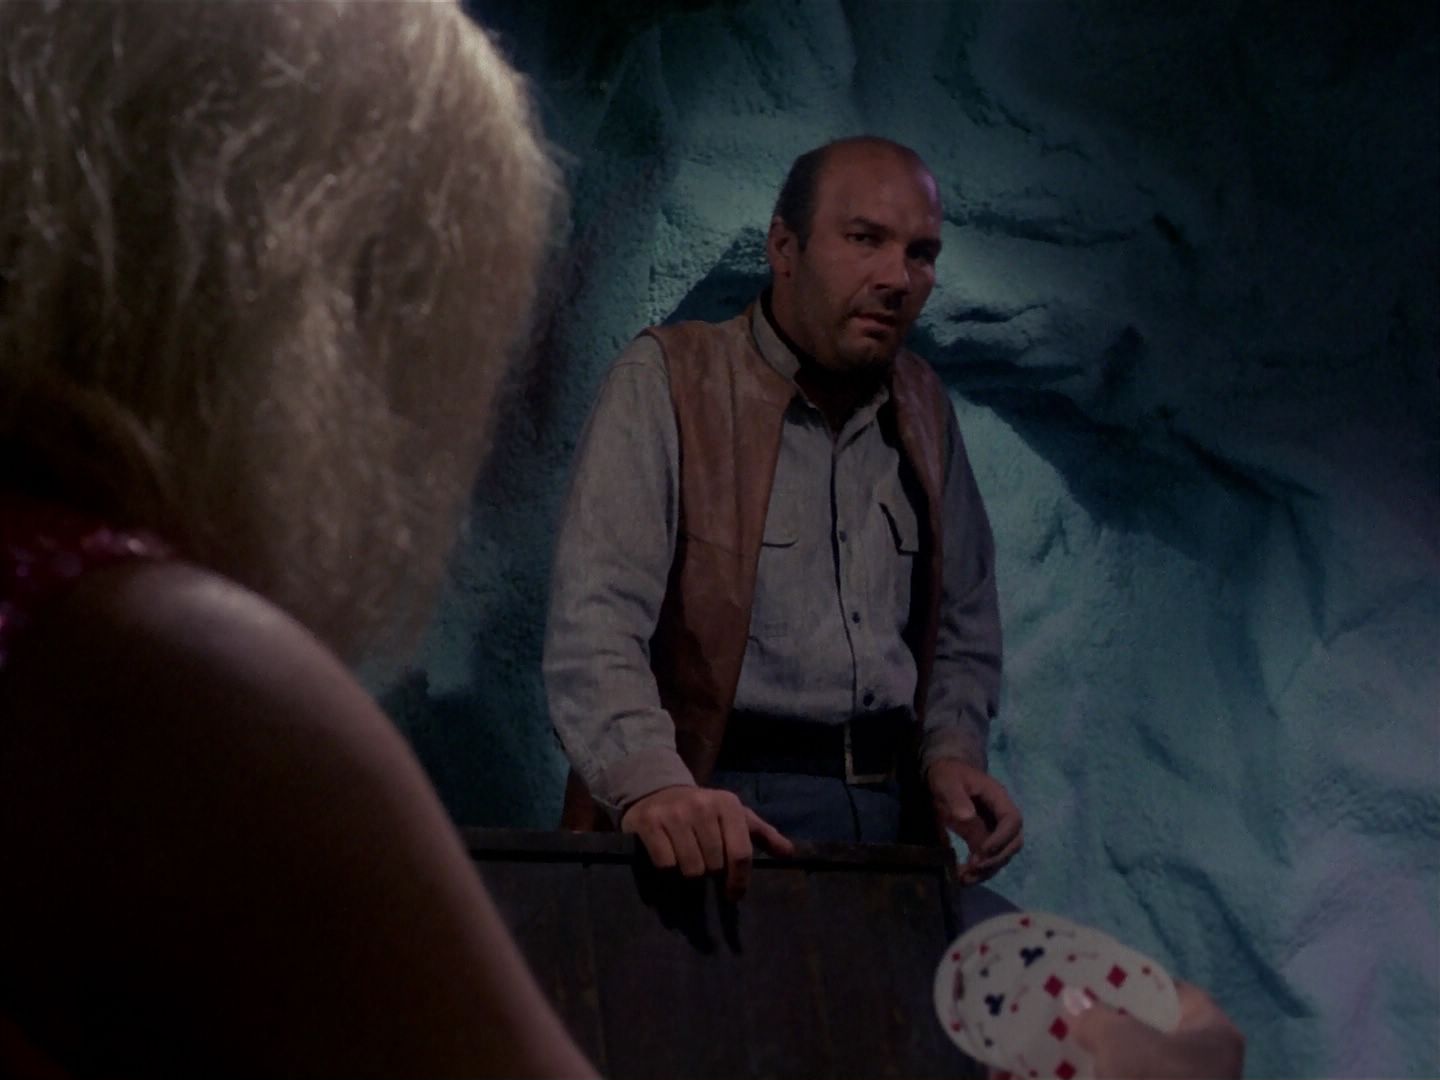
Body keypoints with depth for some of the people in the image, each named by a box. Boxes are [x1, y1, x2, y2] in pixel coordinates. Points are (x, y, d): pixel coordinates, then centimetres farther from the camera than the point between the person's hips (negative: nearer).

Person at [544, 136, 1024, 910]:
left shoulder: (924, 405, 17)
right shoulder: (666, 380, -2)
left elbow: (964, 621, 27)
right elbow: (597, 619, -14)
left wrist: (952, 748, 7)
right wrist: (651, 785, -31)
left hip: (890, 815, 6)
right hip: (720, 811, -5)